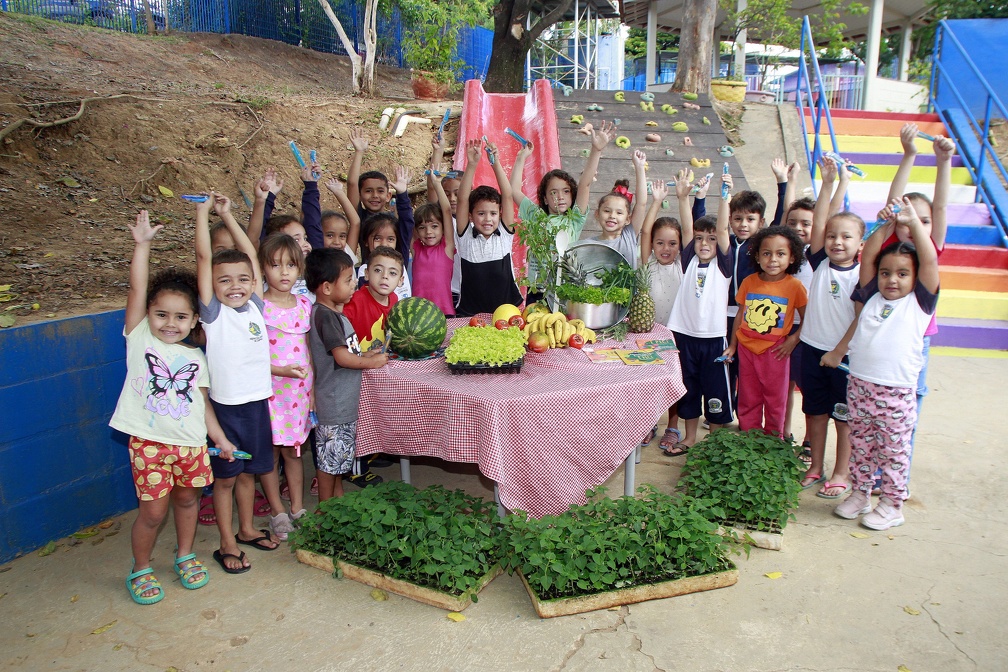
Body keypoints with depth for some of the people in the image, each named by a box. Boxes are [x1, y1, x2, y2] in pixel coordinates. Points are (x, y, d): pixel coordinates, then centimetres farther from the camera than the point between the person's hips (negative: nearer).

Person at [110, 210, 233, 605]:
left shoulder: (195, 358, 7)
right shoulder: (140, 339, -1)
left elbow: (201, 403, 11)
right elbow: (137, 290, -10)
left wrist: (220, 439, 8)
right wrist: (143, 244, -15)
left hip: (191, 442, 3)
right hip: (148, 442, -3)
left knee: (187, 500, 15)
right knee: (153, 511, 2)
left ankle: (185, 555, 38)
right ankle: (140, 570, 24)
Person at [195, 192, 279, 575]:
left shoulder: (255, 307, 2)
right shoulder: (213, 313, -9)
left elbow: (250, 253, 5)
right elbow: (203, 257, -15)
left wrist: (227, 214, 8)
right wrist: (203, 212, -12)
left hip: (257, 401, 4)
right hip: (226, 405, -4)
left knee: (248, 471, 19)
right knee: (225, 476, 9)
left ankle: (246, 529, 36)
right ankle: (227, 543, 22)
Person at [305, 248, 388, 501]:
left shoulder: (333, 313, 9)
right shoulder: (326, 316, -22)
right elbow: (341, 356, -26)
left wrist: (366, 354, 7)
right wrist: (372, 362, -14)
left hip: (344, 401, 10)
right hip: (333, 402, -10)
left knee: (339, 457, 22)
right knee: (330, 460, 4)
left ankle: (338, 499, 36)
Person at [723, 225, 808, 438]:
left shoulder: (794, 286, -10)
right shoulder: (749, 282, -1)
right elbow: (740, 313, 7)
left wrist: (793, 340, -13)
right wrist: (732, 345, 7)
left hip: (775, 350, -3)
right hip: (747, 347, 3)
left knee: (775, 399, 10)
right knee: (748, 399, 14)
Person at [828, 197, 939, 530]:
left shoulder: (919, 302, 1)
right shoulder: (872, 297, 10)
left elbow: (930, 260, -9)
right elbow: (867, 256, 5)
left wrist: (913, 221, -10)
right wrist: (887, 225, -1)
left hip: (897, 392, -4)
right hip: (859, 384, 4)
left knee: (893, 450, 6)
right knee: (861, 445, 14)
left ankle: (891, 504, 19)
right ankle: (860, 493, 29)